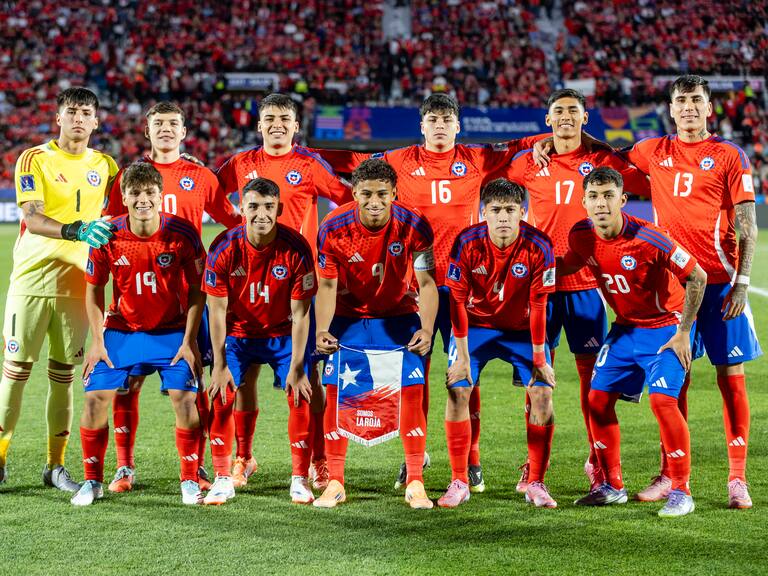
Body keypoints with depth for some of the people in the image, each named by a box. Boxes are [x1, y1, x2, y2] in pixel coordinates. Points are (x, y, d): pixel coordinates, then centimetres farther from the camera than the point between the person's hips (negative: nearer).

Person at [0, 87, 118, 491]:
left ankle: (56, 465, 14)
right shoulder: (34, 159, -4)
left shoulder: (104, 166, 9)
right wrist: (75, 231, -30)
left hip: (76, 285, 3)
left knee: (64, 375, 7)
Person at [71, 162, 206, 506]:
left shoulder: (182, 234, -17)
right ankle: (92, 481, 8)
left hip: (172, 330, -1)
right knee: (96, 396, -9)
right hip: (121, 331, 1)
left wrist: (189, 341, -10)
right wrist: (97, 341, -5)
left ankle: (190, 481, 3)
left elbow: (197, 290, -6)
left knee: (185, 397, -15)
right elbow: (94, 290, 0)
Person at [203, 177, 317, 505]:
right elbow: (217, 310, -14)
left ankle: (300, 480, 3)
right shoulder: (224, 248, -21)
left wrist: (296, 367, -17)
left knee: (299, 397, -10)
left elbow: (300, 314, -16)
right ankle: (223, 480, 2)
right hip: (238, 333, 1)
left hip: (284, 333, 0)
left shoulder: (296, 249, -23)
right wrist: (220, 364, -15)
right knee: (222, 398, -10)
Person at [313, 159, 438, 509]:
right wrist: (322, 330, -26)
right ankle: (334, 483, 4)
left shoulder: (413, 226, -20)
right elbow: (327, 286, -12)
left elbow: (426, 283, -16)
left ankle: (415, 484, 0)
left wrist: (427, 328, -31)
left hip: (399, 317, 0)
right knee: (336, 392, -7)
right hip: (349, 319, 0)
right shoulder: (333, 229, -19)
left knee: (411, 392, -9)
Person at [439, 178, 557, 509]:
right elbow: (457, 301, -16)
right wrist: (463, 357, -16)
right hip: (476, 325, 0)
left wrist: (539, 361, -13)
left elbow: (538, 306, -16)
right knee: (457, 391, -12)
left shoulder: (538, 247, -23)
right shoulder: (467, 243, -22)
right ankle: (459, 482, -1)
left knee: (542, 394, -12)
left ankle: (536, 484, 1)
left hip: (523, 329, 0)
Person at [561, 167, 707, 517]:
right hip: (625, 328, 6)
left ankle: (681, 492, -8)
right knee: (598, 398, 2)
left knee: (662, 399, -20)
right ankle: (612, 487, 17)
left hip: (666, 326, -6)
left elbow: (697, 277, -18)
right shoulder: (581, 236, -10)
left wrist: (683, 333, -16)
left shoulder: (648, 239, -27)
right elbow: (568, 265, 15)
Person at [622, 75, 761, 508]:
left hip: (719, 281, -3)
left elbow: (748, 227, -2)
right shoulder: (652, 152, 9)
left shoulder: (730, 156, 0)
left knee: (732, 375, -2)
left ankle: (738, 478, 1)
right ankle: (669, 476, 12)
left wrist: (741, 283, -9)